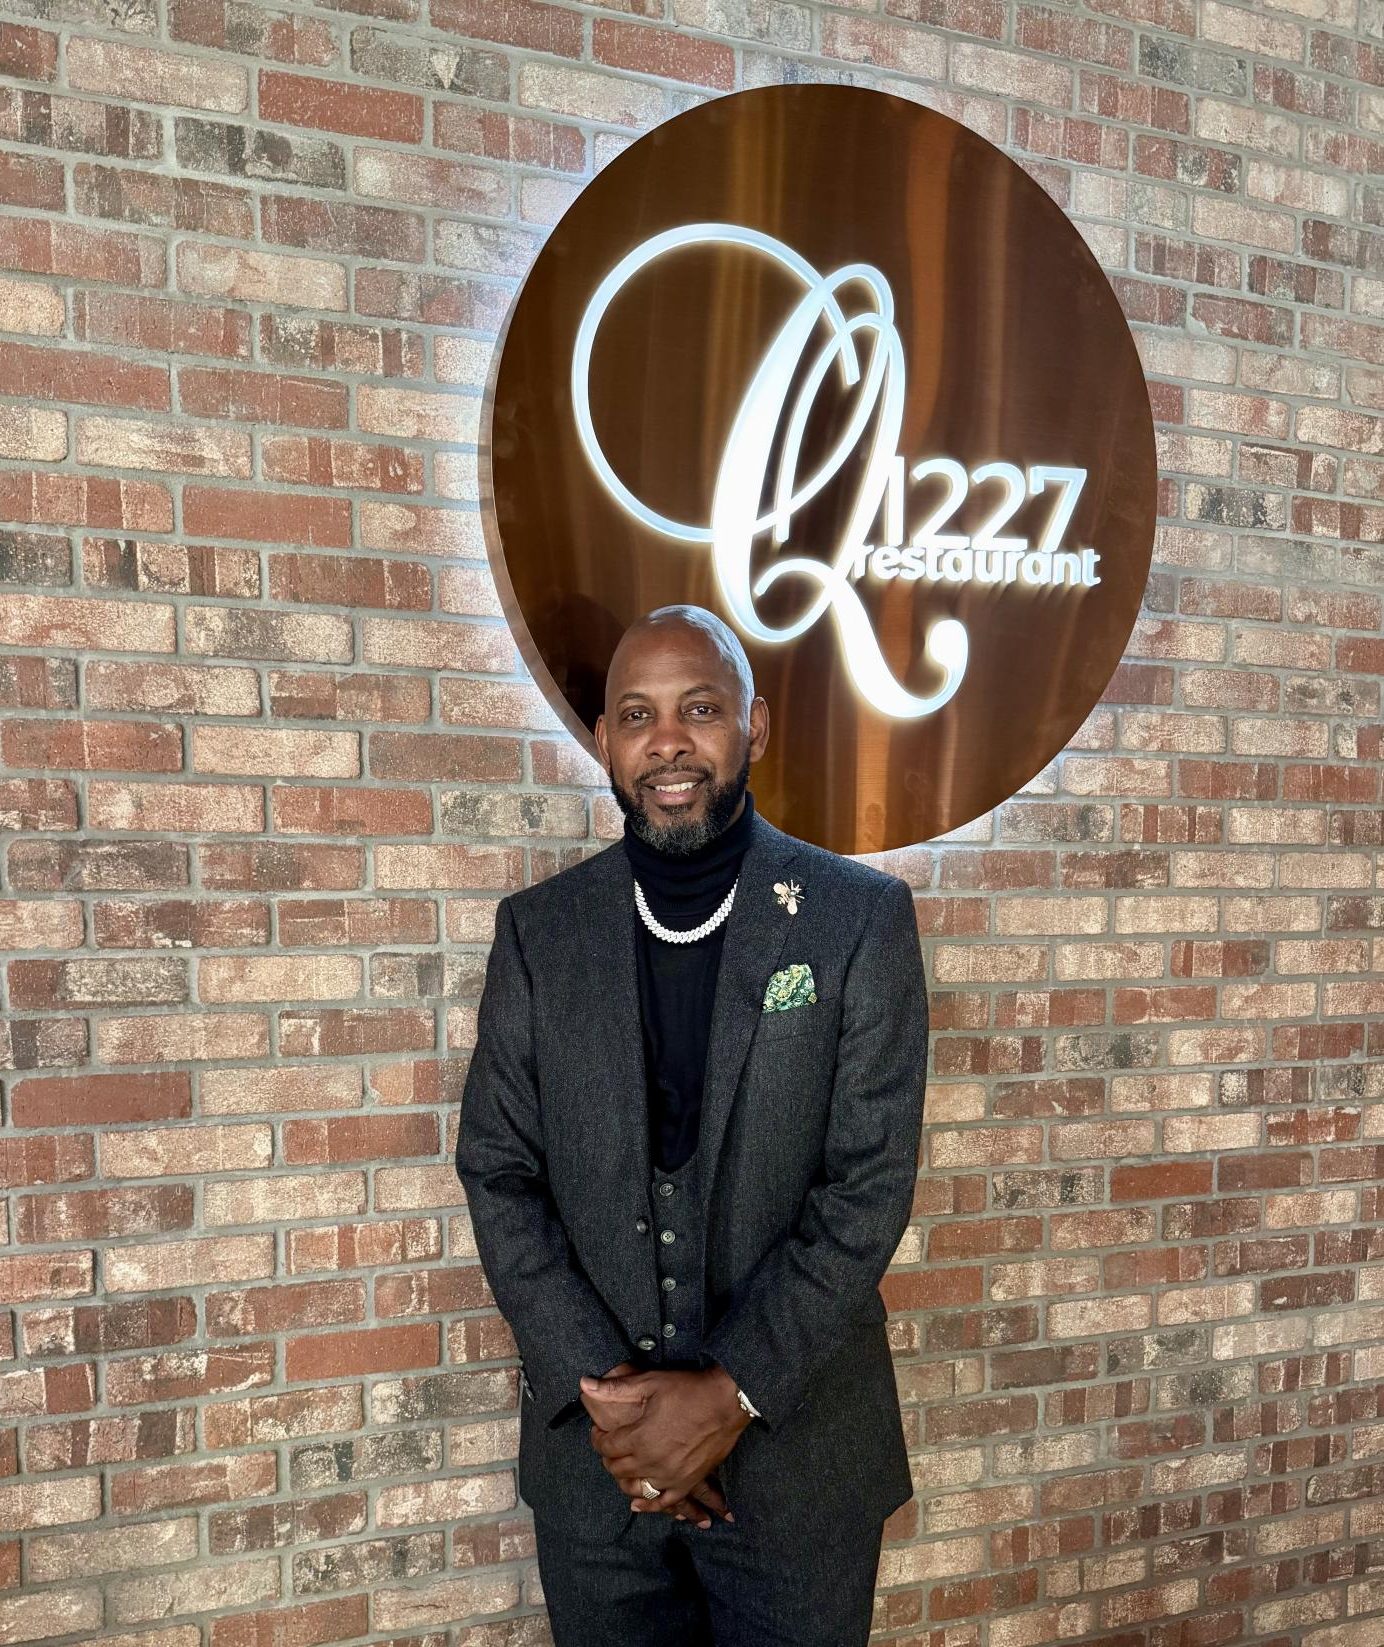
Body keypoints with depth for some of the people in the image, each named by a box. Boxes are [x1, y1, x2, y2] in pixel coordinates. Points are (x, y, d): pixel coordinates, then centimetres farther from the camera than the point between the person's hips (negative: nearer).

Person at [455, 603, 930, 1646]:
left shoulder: (862, 916, -8)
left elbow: (870, 1183, -11)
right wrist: (600, 1390, -10)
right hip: (591, 1447, 2)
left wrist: (731, 1393, -14)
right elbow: (498, 1173, -2)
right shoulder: (539, 929, -1)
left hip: (797, 1451, -1)